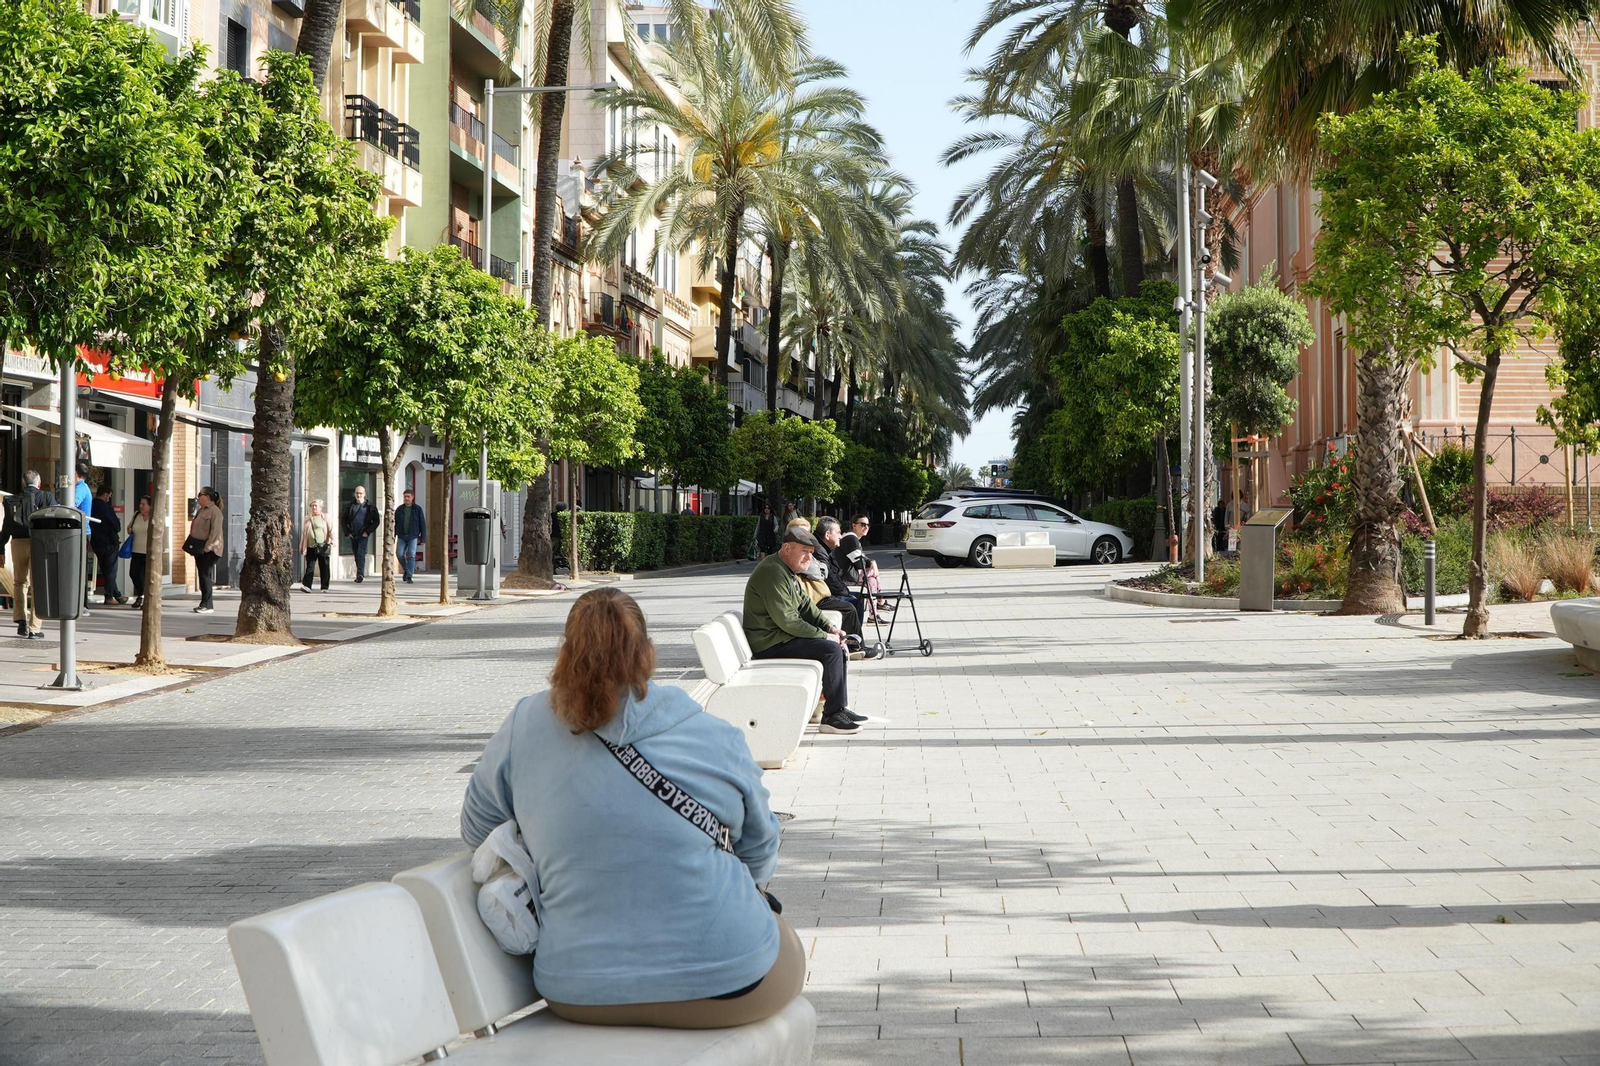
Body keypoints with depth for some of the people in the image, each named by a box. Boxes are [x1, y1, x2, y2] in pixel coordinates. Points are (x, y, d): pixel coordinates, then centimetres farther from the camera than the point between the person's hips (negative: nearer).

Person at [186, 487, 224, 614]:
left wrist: (207, 547, -22)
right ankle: (205, 604, 14)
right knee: (202, 575, 10)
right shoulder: (201, 510, 17)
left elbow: (215, 532, -19)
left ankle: (207, 605, -7)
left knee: (205, 575, -10)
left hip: (208, 550, -9)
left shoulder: (215, 511, -12)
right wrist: (191, 544, 14)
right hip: (200, 549, 9)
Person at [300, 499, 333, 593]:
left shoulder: (325, 518, 8)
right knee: (309, 567, -7)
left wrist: (332, 540, -12)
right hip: (311, 547, 1)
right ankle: (306, 585, -12)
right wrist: (302, 547, 13)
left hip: (323, 547, -1)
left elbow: (331, 530, 2)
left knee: (324, 567, 2)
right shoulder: (307, 519, 14)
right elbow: (304, 533, 16)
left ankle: (325, 587, 8)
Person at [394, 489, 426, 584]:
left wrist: (423, 538, -3)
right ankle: (405, 570, 18)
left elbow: (423, 524, 2)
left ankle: (409, 577, -9)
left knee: (411, 555, -10)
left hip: (413, 537, -2)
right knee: (399, 554, -9)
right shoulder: (399, 509, 8)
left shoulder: (417, 509, 2)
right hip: (401, 536, 2)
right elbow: (394, 524, 11)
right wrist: (393, 537, 6)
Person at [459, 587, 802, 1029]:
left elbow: (476, 831, 11)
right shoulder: (717, 738, -5)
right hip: (723, 990, -3)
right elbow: (760, 855, 7)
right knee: (787, 946, 32)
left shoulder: (522, 729, -3)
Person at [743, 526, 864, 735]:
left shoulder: (788, 570, 14)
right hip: (769, 645, -11)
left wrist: (830, 629, 3)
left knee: (836, 644, 12)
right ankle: (832, 716, -15)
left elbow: (805, 604, 19)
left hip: (781, 636, 11)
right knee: (830, 649, -20)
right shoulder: (773, 572, -21)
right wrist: (824, 635, -17)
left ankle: (840, 707, 15)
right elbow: (786, 620, -24)